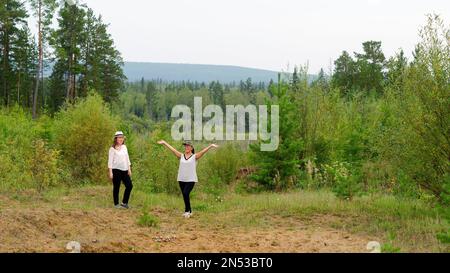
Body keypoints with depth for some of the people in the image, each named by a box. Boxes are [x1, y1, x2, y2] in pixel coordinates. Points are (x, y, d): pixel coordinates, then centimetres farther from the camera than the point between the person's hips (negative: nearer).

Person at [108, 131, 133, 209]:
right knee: (116, 187, 1)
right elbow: (110, 160, -6)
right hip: (116, 170, -6)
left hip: (124, 170, 6)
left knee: (129, 185, 2)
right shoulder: (112, 149, -4)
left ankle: (124, 202, 15)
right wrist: (110, 172, -12)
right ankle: (116, 204, 12)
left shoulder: (124, 147, 13)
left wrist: (129, 169, 9)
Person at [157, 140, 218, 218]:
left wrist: (211, 146, -23)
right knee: (184, 195, 6)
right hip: (181, 179, 4)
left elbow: (203, 151, -11)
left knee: (186, 193, -18)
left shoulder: (194, 157, 1)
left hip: (191, 180, -4)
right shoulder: (181, 156, 10)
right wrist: (164, 143, 14)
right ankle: (189, 211, 20)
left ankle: (187, 210, -2)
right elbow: (172, 149, 12)